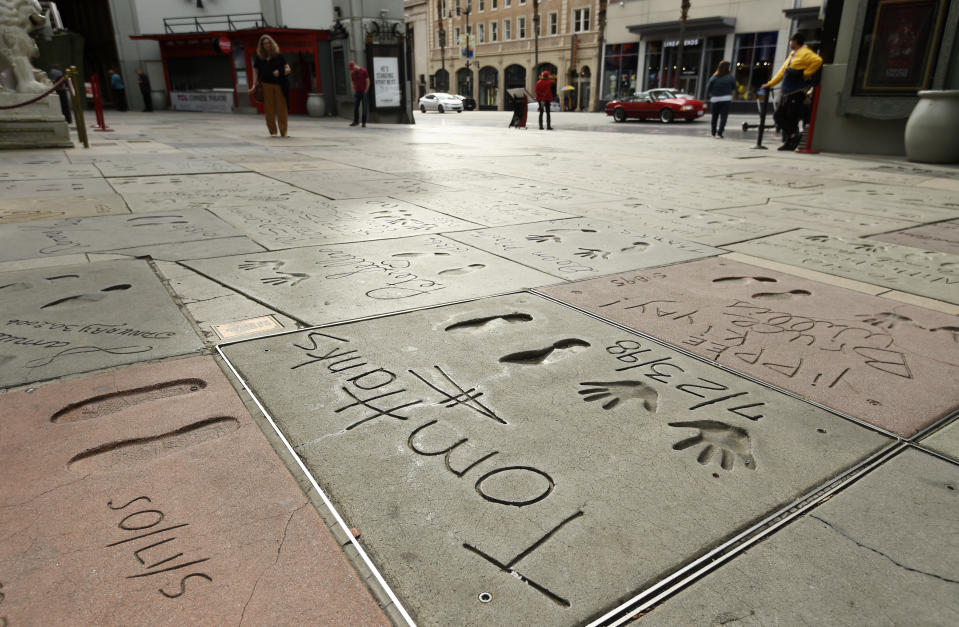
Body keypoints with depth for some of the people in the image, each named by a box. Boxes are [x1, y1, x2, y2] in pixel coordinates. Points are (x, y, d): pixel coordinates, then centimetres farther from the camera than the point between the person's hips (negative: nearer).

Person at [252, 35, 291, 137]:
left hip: (279, 84, -1)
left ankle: (283, 132, 2)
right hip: (266, 84, 1)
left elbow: (287, 68, 5)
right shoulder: (259, 57, 10)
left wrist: (280, 72, -14)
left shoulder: (278, 56, 6)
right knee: (269, 108, 1)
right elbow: (255, 70, 12)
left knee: (281, 108, -3)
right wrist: (255, 84, 3)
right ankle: (272, 131, 8)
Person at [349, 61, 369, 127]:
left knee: (365, 108, -3)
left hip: (364, 92, -4)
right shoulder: (352, 73, 9)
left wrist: (365, 91, -7)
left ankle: (364, 122, 1)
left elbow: (368, 82, -4)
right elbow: (353, 83, 16)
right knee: (355, 107, 1)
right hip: (356, 92, 4)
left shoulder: (364, 71, -5)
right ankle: (356, 121, 10)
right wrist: (354, 91, 6)